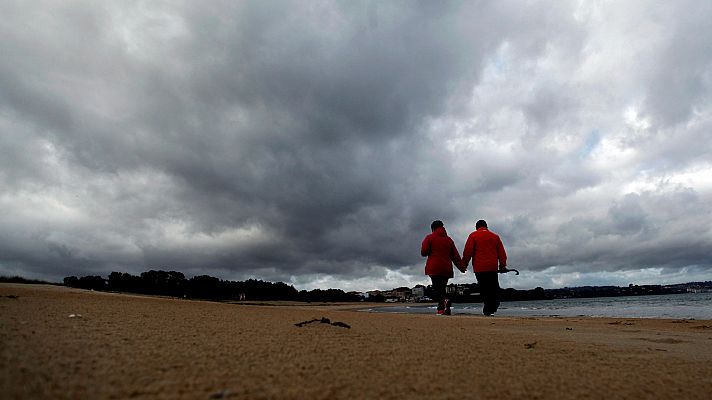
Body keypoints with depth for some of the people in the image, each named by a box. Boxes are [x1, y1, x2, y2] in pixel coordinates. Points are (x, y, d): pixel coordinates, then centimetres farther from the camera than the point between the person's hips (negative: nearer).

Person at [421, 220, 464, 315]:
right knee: (442, 288, 12)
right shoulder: (449, 239, 17)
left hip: (434, 268, -5)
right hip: (447, 269, 5)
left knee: (436, 288, -9)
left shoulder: (430, 238, 4)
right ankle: (441, 309, 4)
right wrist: (461, 267, 20)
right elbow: (455, 255, 14)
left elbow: (424, 252, -4)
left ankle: (444, 301, -35)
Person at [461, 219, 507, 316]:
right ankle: (492, 308, -5)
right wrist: (502, 266, 16)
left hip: (479, 268, -2)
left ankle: (488, 310, -4)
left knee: (484, 289, -1)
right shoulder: (495, 236, 15)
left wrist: (463, 265, 1)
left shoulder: (473, 236, 5)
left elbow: (468, 252, -3)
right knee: (494, 289, 8)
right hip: (493, 268, 3)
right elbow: (502, 253, 12)